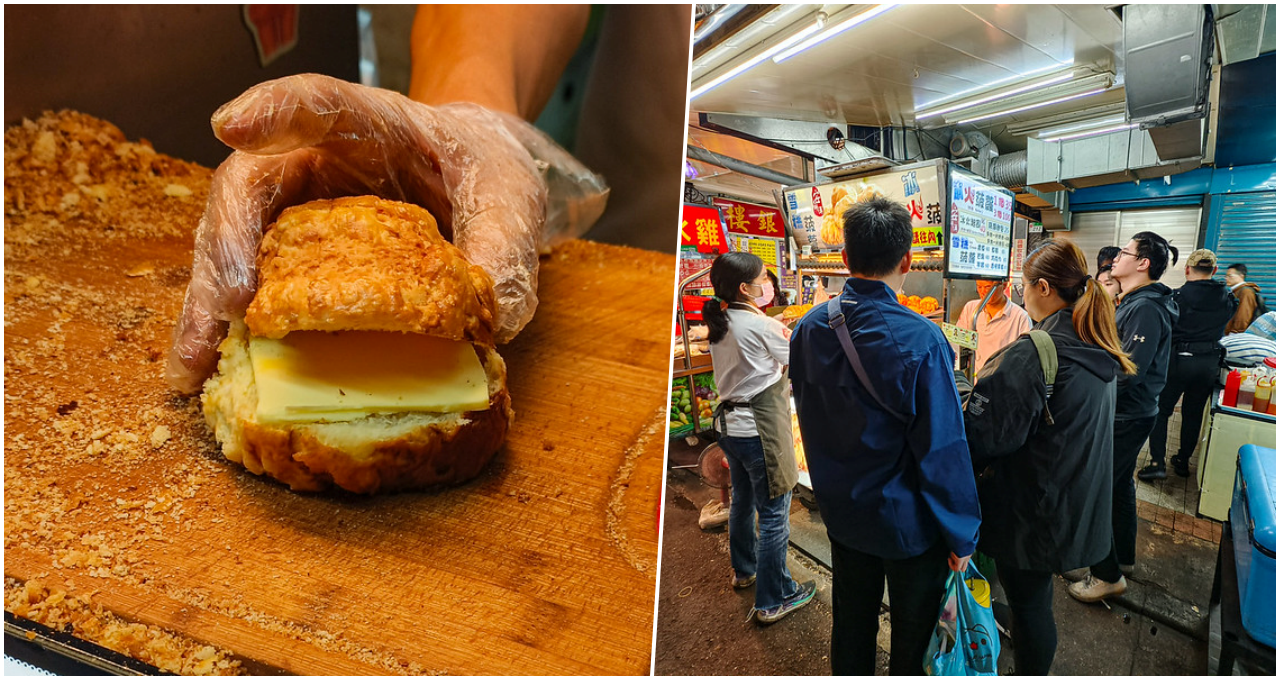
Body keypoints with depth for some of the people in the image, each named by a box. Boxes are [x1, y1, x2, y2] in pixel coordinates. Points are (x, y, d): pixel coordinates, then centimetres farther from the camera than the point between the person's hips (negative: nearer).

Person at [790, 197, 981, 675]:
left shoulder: (808, 329, -9)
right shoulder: (919, 340, -26)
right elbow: (943, 451, -22)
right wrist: (961, 536, -9)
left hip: (842, 512, 5)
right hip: (908, 524, -5)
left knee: (851, 626, 23)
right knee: (913, 635, 19)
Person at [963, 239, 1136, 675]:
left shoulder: (1031, 354, -25)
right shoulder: (1099, 353, 3)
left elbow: (983, 435, -24)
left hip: (1034, 515, -9)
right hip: (1079, 506, 9)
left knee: (1029, 604, 10)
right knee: (1034, 598, 27)